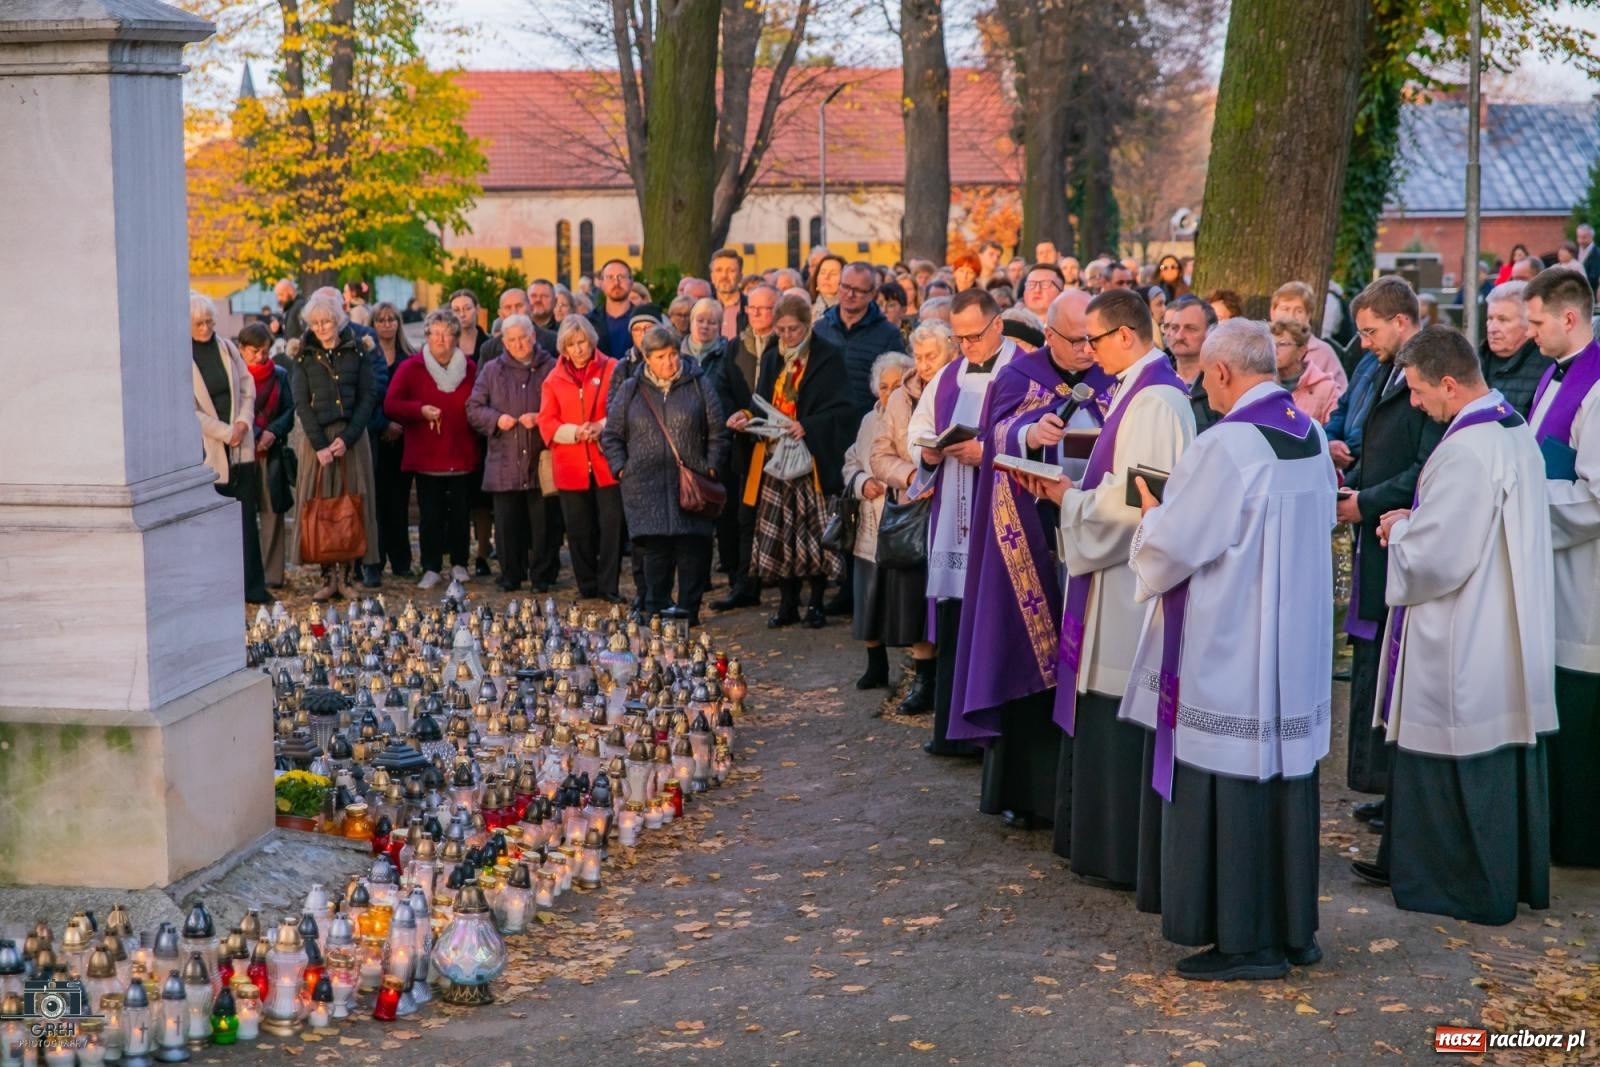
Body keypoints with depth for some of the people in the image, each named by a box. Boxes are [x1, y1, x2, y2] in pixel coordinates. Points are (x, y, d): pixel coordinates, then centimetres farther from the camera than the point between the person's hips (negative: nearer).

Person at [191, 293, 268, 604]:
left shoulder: (227, 348, 9)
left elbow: (247, 388, 11)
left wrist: (243, 423, -5)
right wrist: (226, 432, -12)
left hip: (241, 446, 4)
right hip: (207, 448, -4)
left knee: (247, 518, 5)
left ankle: (253, 587, 10)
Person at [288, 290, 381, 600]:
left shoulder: (356, 351, 4)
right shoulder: (304, 357, 5)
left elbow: (369, 396, 0)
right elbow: (301, 403, -1)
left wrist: (347, 438, -11)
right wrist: (320, 445, -11)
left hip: (352, 435, 0)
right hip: (315, 436, 0)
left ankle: (345, 572, 2)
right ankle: (328, 574, -2)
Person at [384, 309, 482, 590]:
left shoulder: (470, 369, 6)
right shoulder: (411, 368, 0)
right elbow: (390, 405, -4)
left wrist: (479, 446, 1)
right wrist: (420, 410, -18)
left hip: (462, 457, 2)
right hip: (426, 458, -2)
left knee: (461, 513, 8)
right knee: (430, 515, 0)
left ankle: (459, 564, 21)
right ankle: (431, 569, 6)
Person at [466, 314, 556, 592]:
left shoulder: (551, 368, 5)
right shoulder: (492, 370, 12)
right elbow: (473, 409, 11)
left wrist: (539, 418, -12)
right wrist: (496, 419, -7)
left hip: (540, 460, -2)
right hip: (504, 462, 2)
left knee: (542, 521, 0)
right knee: (507, 522, 2)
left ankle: (541, 574, 9)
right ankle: (510, 574, 11)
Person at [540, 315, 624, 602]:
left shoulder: (612, 370, 3)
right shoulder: (554, 379, 10)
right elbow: (546, 422, 5)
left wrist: (603, 426, -17)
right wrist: (573, 432, -13)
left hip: (607, 463, -2)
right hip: (571, 467, 2)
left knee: (612, 525, -6)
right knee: (579, 530, 6)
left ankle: (608, 586, 0)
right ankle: (587, 586, 16)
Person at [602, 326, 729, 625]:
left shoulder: (699, 387, 9)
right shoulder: (630, 390, 11)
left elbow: (717, 432, 10)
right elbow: (611, 435, 15)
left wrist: (711, 467, 1)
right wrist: (620, 468, 3)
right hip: (646, 485, 0)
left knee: (693, 547, -5)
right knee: (656, 548, -5)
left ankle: (688, 608, 2)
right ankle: (656, 609, 2)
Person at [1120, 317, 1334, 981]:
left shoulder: (1226, 447, -20)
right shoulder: (1312, 436, 5)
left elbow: (1172, 548, -16)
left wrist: (1153, 510, 7)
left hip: (1230, 654, -8)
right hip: (1299, 647, 8)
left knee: (1231, 782, 1)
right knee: (1288, 770, 14)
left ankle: (1244, 939, 7)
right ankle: (1294, 929, 23)